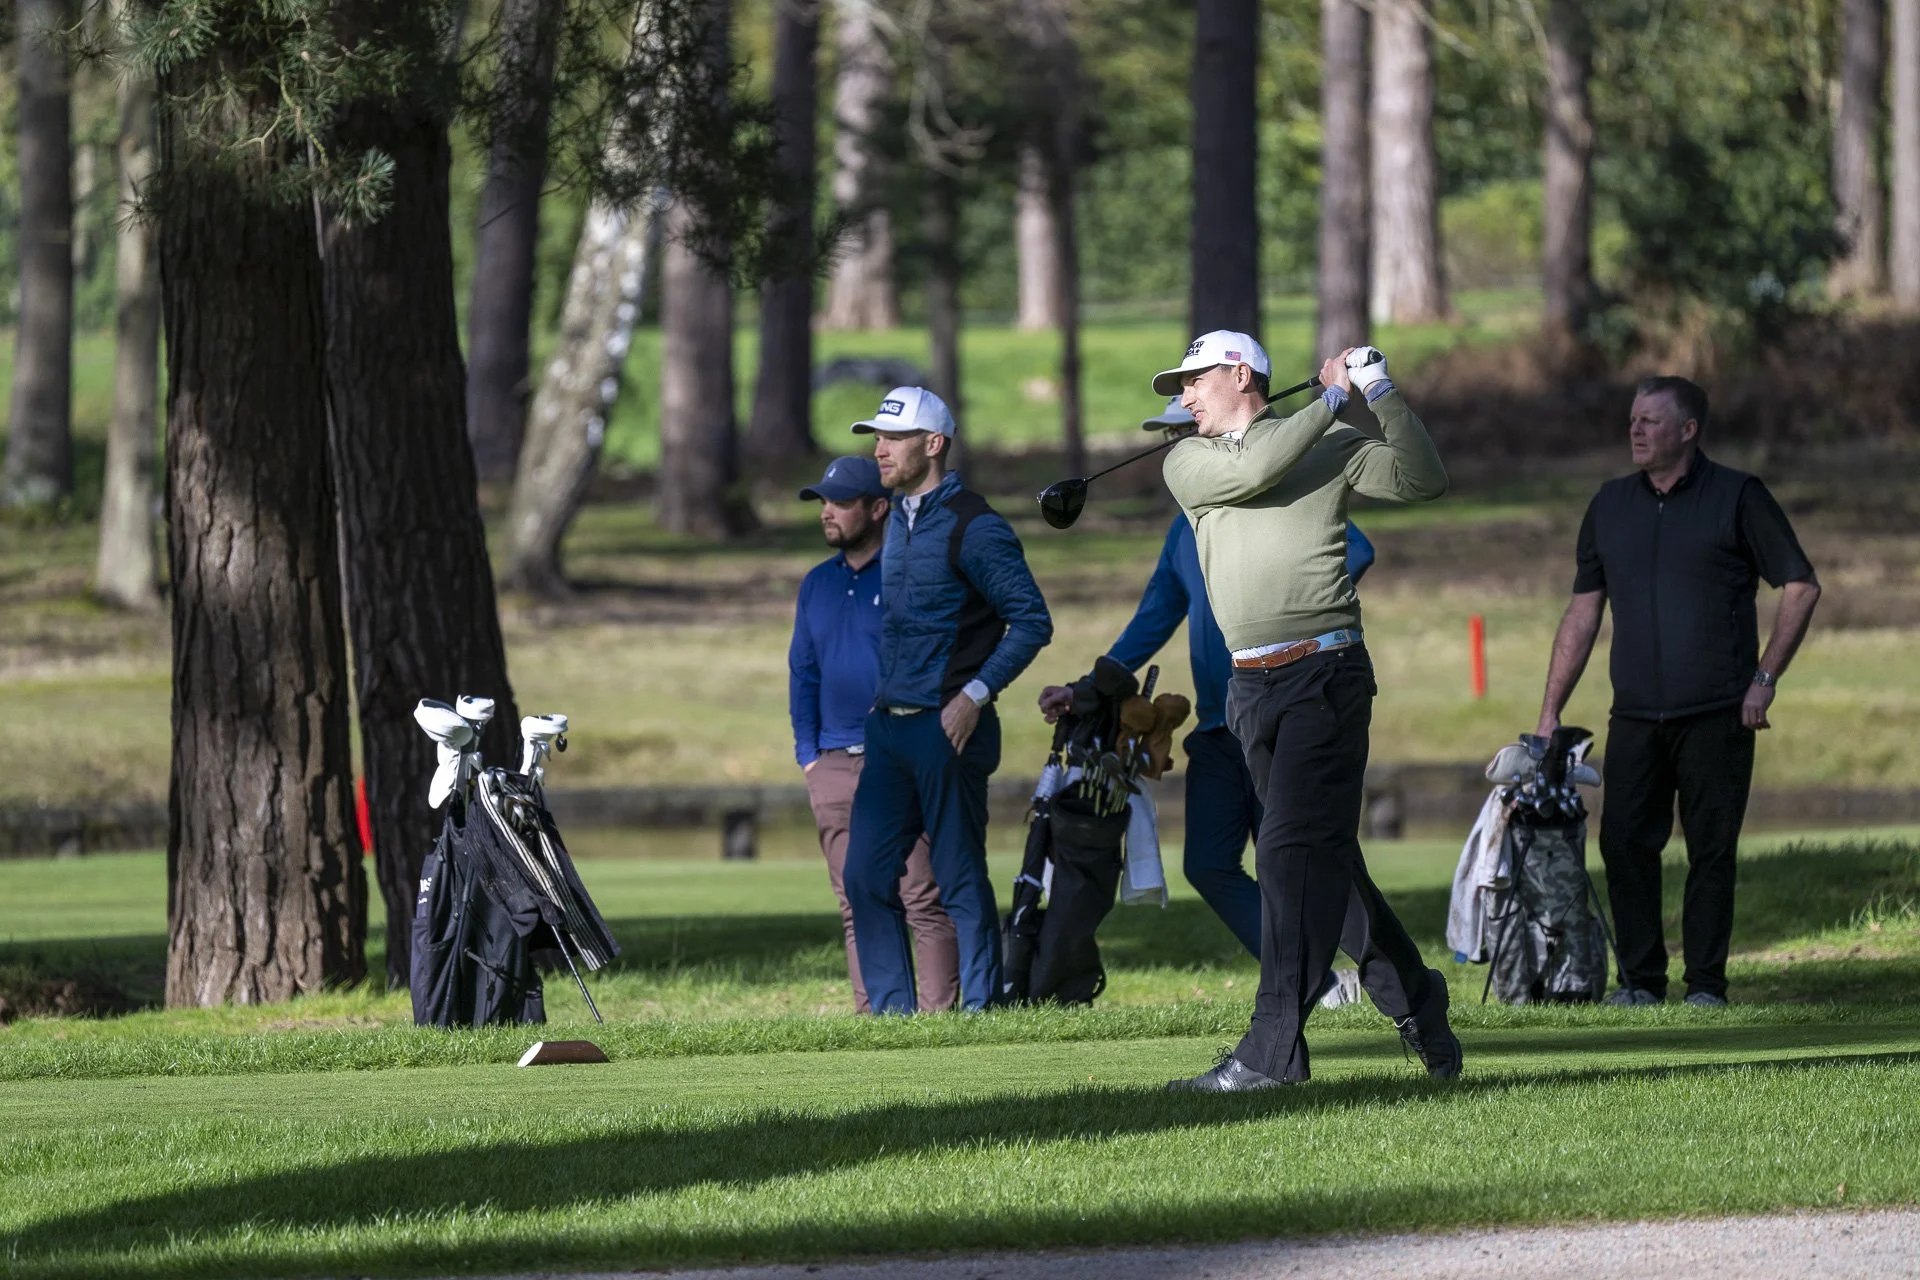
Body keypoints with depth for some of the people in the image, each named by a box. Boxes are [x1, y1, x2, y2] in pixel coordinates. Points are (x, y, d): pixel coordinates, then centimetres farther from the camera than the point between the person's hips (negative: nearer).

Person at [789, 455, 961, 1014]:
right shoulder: (818, 585, 17)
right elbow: (803, 673, 21)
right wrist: (808, 753, 10)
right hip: (835, 768, 6)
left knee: (924, 901, -8)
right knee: (858, 908, 5)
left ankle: (940, 1015, -9)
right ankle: (875, 1019, 7)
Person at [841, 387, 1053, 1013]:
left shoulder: (973, 527, -11)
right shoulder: (898, 521, 15)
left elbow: (1031, 621, -13)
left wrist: (975, 694, -18)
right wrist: (882, 703, 16)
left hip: (948, 727, -8)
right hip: (888, 727, 8)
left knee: (961, 879, -4)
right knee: (867, 874, 5)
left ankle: (981, 1007, 2)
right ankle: (892, 1010, 10)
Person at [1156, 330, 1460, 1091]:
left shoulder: (1332, 449, 4)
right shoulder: (1187, 462, 10)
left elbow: (1421, 480, -5)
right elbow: (1253, 471, -8)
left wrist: (1382, 397, -13)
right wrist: (1332, 399, -5)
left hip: (1325, 672, -5)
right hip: (1251, 685, 5)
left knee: (1295, 851, -13)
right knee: (1323, 858, 11)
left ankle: (1273, 1049, -18)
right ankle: (1411, 995, 27)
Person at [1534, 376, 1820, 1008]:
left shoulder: (1737, 498, 1)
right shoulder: (1611, 505, 13)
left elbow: (1801, 587, 2)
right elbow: (1583, 612, 16)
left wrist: (1765, 678, -6)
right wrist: (1550, 712, 11)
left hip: (1717, 716, -4)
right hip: (1635, 714, 4)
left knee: (1711, 848, -3)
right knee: (1624, 842, -3)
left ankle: (1706, 983, 4)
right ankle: (1640, 979, 6)